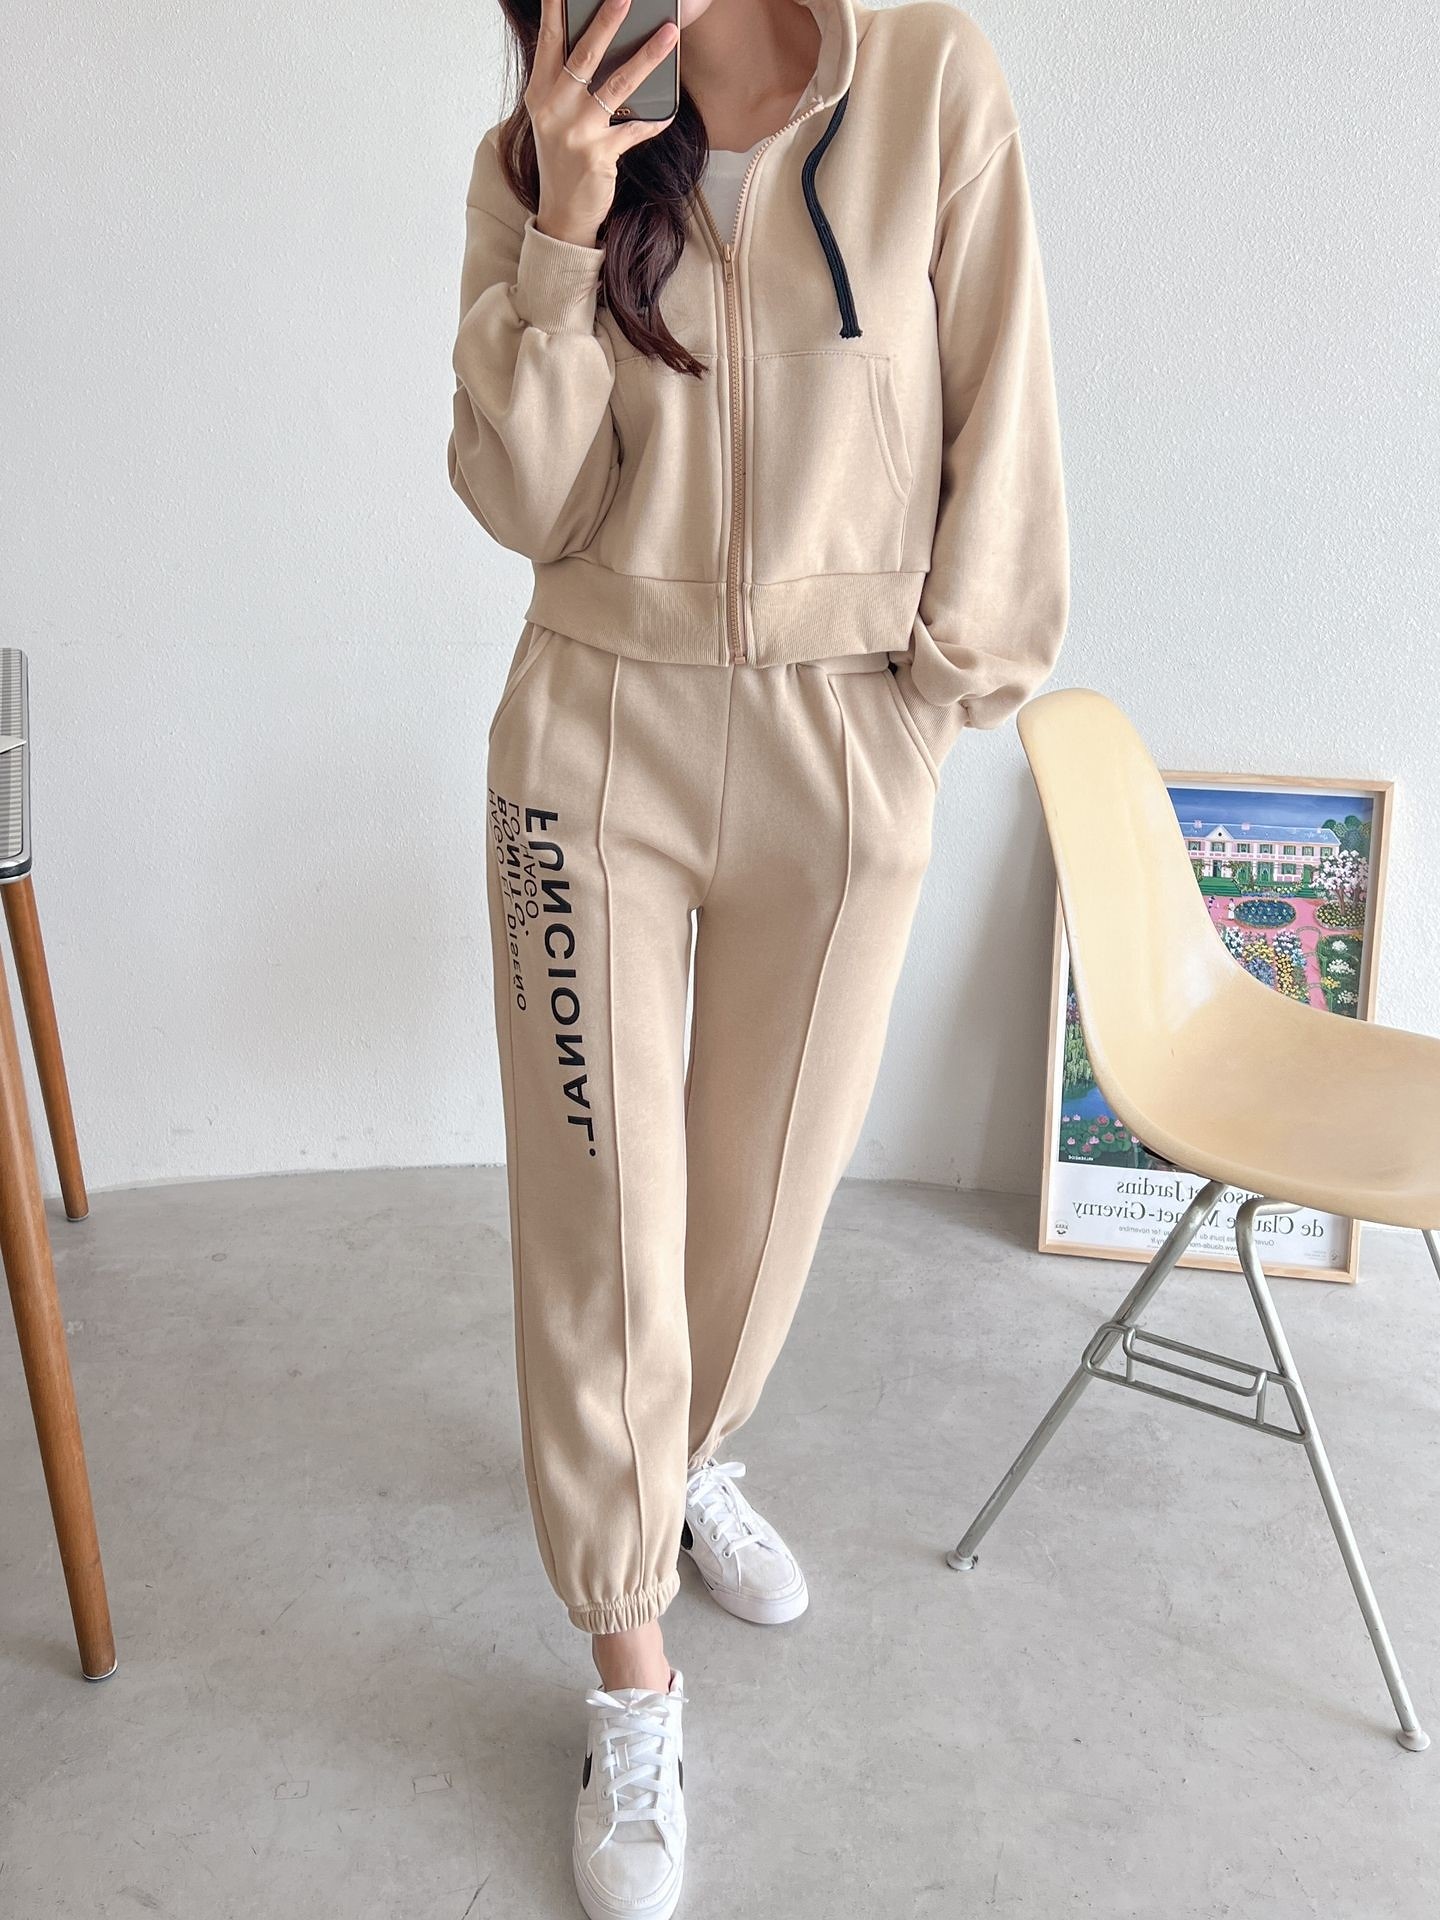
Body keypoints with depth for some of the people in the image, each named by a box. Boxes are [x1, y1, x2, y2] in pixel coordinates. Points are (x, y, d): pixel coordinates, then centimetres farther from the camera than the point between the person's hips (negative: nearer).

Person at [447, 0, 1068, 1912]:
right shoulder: (536, 156, 2)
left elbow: (997, 402, 0)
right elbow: (523, 501, -5)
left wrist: (963, 656, -2)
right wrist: (564, 236, -15)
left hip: (844, 750, 0)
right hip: (601, 735, 1)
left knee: (771, 1173, 14)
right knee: (600, 1206, 1)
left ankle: (684, 1454, 46)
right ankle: (634, 1675, 20)